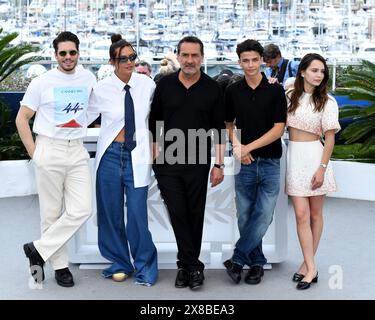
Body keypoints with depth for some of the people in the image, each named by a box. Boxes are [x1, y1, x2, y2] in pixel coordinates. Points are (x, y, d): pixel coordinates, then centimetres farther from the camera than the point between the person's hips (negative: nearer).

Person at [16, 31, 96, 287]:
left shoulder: (89, 79, 7)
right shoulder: (42, 82, -2)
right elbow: (22, 118, 2)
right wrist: (33, 151, -3)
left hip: (77, 151, 3)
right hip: (49, 151, -3)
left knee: (82, 210, -6)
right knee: (52, 213, 3)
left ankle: (39, 249, 8)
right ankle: (60, 265, 18)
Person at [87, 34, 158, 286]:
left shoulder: (147, 84, 0)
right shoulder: (102, 89, -3)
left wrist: (154, 144, 9)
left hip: (137, 156, -1)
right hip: (111, 154, 1)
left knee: (138, 214, -4)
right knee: (111, 213, 8)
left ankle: (145, 266, 15)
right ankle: (120, 263, 27)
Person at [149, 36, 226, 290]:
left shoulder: (212, 88, 1)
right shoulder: (165, 84, 3)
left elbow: (219, 128, 3)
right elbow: (154, 123, 9)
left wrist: (219, 164, -2)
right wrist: (154, 156, 3)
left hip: (198, 163, 0)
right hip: (168, 162, 1)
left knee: (195, 215, 6)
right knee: (177, 213, -3)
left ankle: (186, 264, 19)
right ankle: (193, 266, 5)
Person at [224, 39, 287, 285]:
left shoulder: (275, 90, -4)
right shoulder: (233, 91, 4)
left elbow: (279, 128, -8)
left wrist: (248, 147, -12)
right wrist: (237, 146, -4)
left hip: (270, 162, -2)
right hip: (244, 163, 2)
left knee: (263, 216, -5)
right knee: (245, 216, 6)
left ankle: (238, 259, 8)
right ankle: (257, 263, 20)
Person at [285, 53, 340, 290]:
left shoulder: (327, 101, -3)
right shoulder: (290, 96, 6)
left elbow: (330, 138, -4)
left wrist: (322, 168, -11)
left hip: (315, 156, -2)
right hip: (294, 157, 2)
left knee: (315, 214, 7)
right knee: (301, 214, -2)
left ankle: (307, 263, 20)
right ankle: (311, 268, 3)